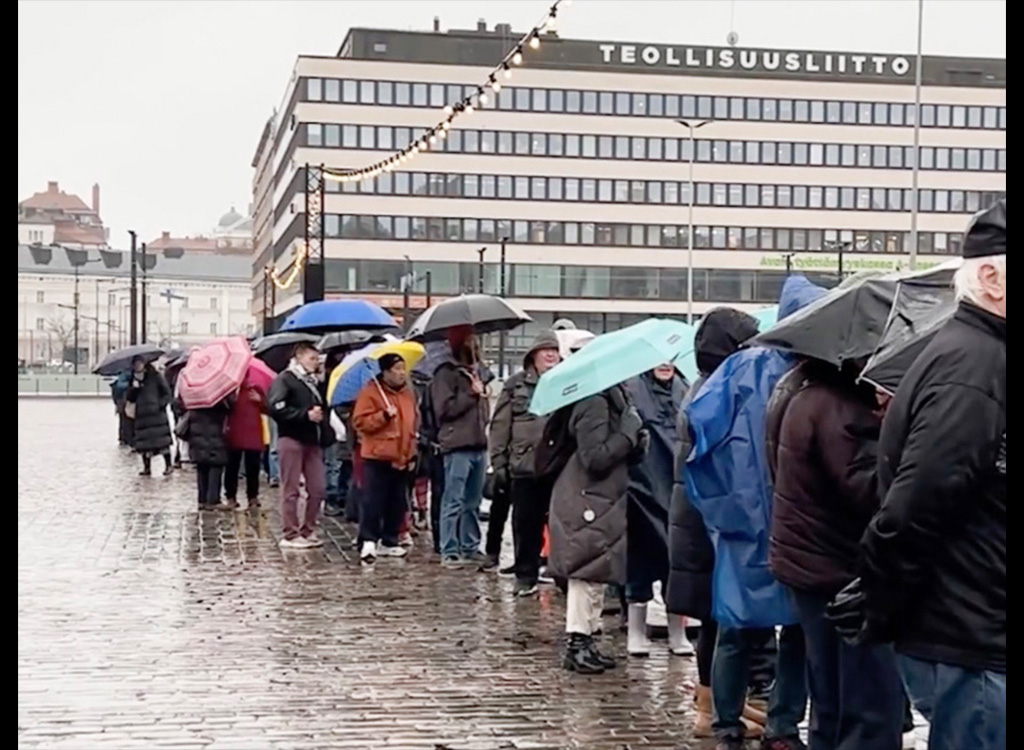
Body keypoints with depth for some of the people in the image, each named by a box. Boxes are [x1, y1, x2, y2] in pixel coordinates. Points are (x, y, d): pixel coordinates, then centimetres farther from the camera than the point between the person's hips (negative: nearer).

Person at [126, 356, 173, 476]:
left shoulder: (155, 376, 1)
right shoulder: (134, 380, 13)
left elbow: (167, 392, 1)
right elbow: (130, 398, 7)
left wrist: (161, 404, -12)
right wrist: (133, 387, -10)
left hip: (157, 414, -4)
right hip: (141, 415, 4)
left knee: (162, 439, -9)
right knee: (143, 442, 2)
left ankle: (168, 465, -1)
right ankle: (147, 467, 11)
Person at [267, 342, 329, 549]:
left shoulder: (315, 382, 21)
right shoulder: (285, 379, -4)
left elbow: (322, 409, 26)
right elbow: (275, 408, -17)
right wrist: (305, 415, -18)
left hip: (312, 441, 7)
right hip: (291, 439, -7)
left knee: (318, 489, 5)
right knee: (291, 490, -2)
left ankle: (307, 530, 16)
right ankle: (291, 535, 3)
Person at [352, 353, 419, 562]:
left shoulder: (408, 392, 13)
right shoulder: (371, 392, -7)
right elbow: (360, 421, -12)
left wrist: (412, 453, 16)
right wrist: (384, 415, -22)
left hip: (402, 458, 6)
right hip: (378, 457, -6)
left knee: (397, 503, 9)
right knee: (373, 501, -6)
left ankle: (389, 541, 18)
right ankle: (368, 542, -3)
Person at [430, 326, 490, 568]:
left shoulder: (475, 373, 21)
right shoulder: (446, 374, -4)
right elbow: (445, 408, -14)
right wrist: (472, 394, -10)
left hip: (478, 446, 8)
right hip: (458, 447, -8)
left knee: (473, 502, 11)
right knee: (454, 501, -6)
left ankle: (470, 548, 18)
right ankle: (450, 551, -4)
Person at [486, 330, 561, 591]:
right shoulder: (516, 385, 5)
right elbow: (500, 426, 5)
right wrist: (498, 461, 0)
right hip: (524, 465, 0)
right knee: (525, 524, 4)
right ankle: (525, 575, 13)